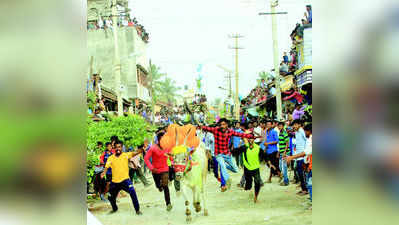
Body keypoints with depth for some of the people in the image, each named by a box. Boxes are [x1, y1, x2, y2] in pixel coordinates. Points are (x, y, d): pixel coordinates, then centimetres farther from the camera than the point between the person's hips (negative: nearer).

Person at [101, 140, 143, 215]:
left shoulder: (126, 155, -4)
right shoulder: (111, 158, 1)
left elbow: (134, 154, -18)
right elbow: (107, 167, -6)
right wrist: (104, 173, -28)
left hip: (125, 179, -3)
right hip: (114, 181, 3)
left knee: (132, 192, -23)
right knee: (111, 197, 15)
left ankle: (137, 209, -8)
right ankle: (114, 209, 45)